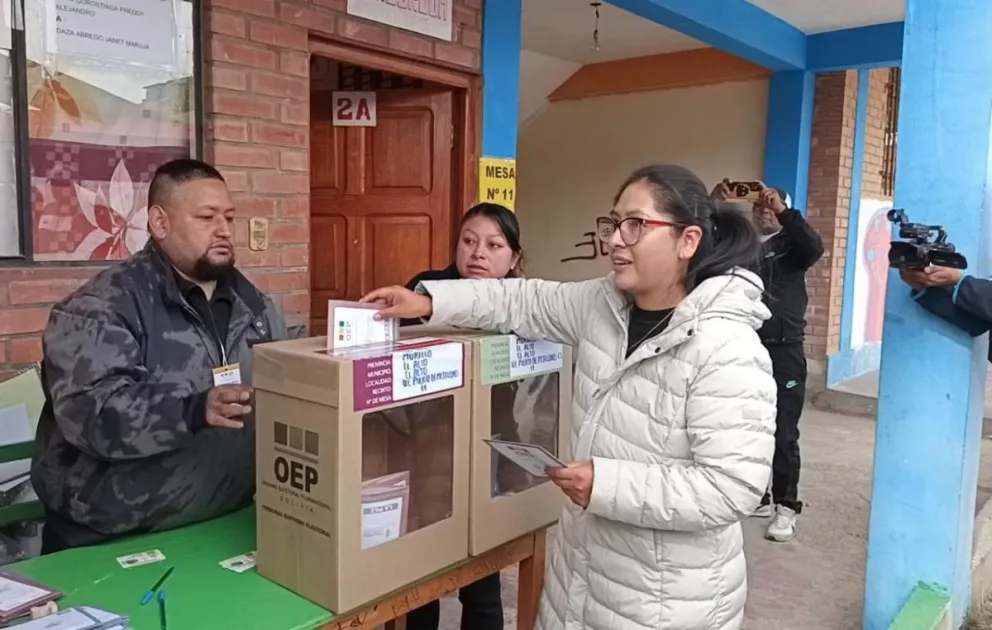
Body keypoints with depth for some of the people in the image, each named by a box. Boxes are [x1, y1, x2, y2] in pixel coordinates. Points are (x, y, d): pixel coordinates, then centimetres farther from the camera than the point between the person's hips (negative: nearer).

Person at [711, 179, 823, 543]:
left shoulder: (792, 245, 4)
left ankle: (786, 507, 10)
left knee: (783, 434, 0)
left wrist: (784, 211, -27)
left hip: (784, 352, -3)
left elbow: (815, 248, -18)